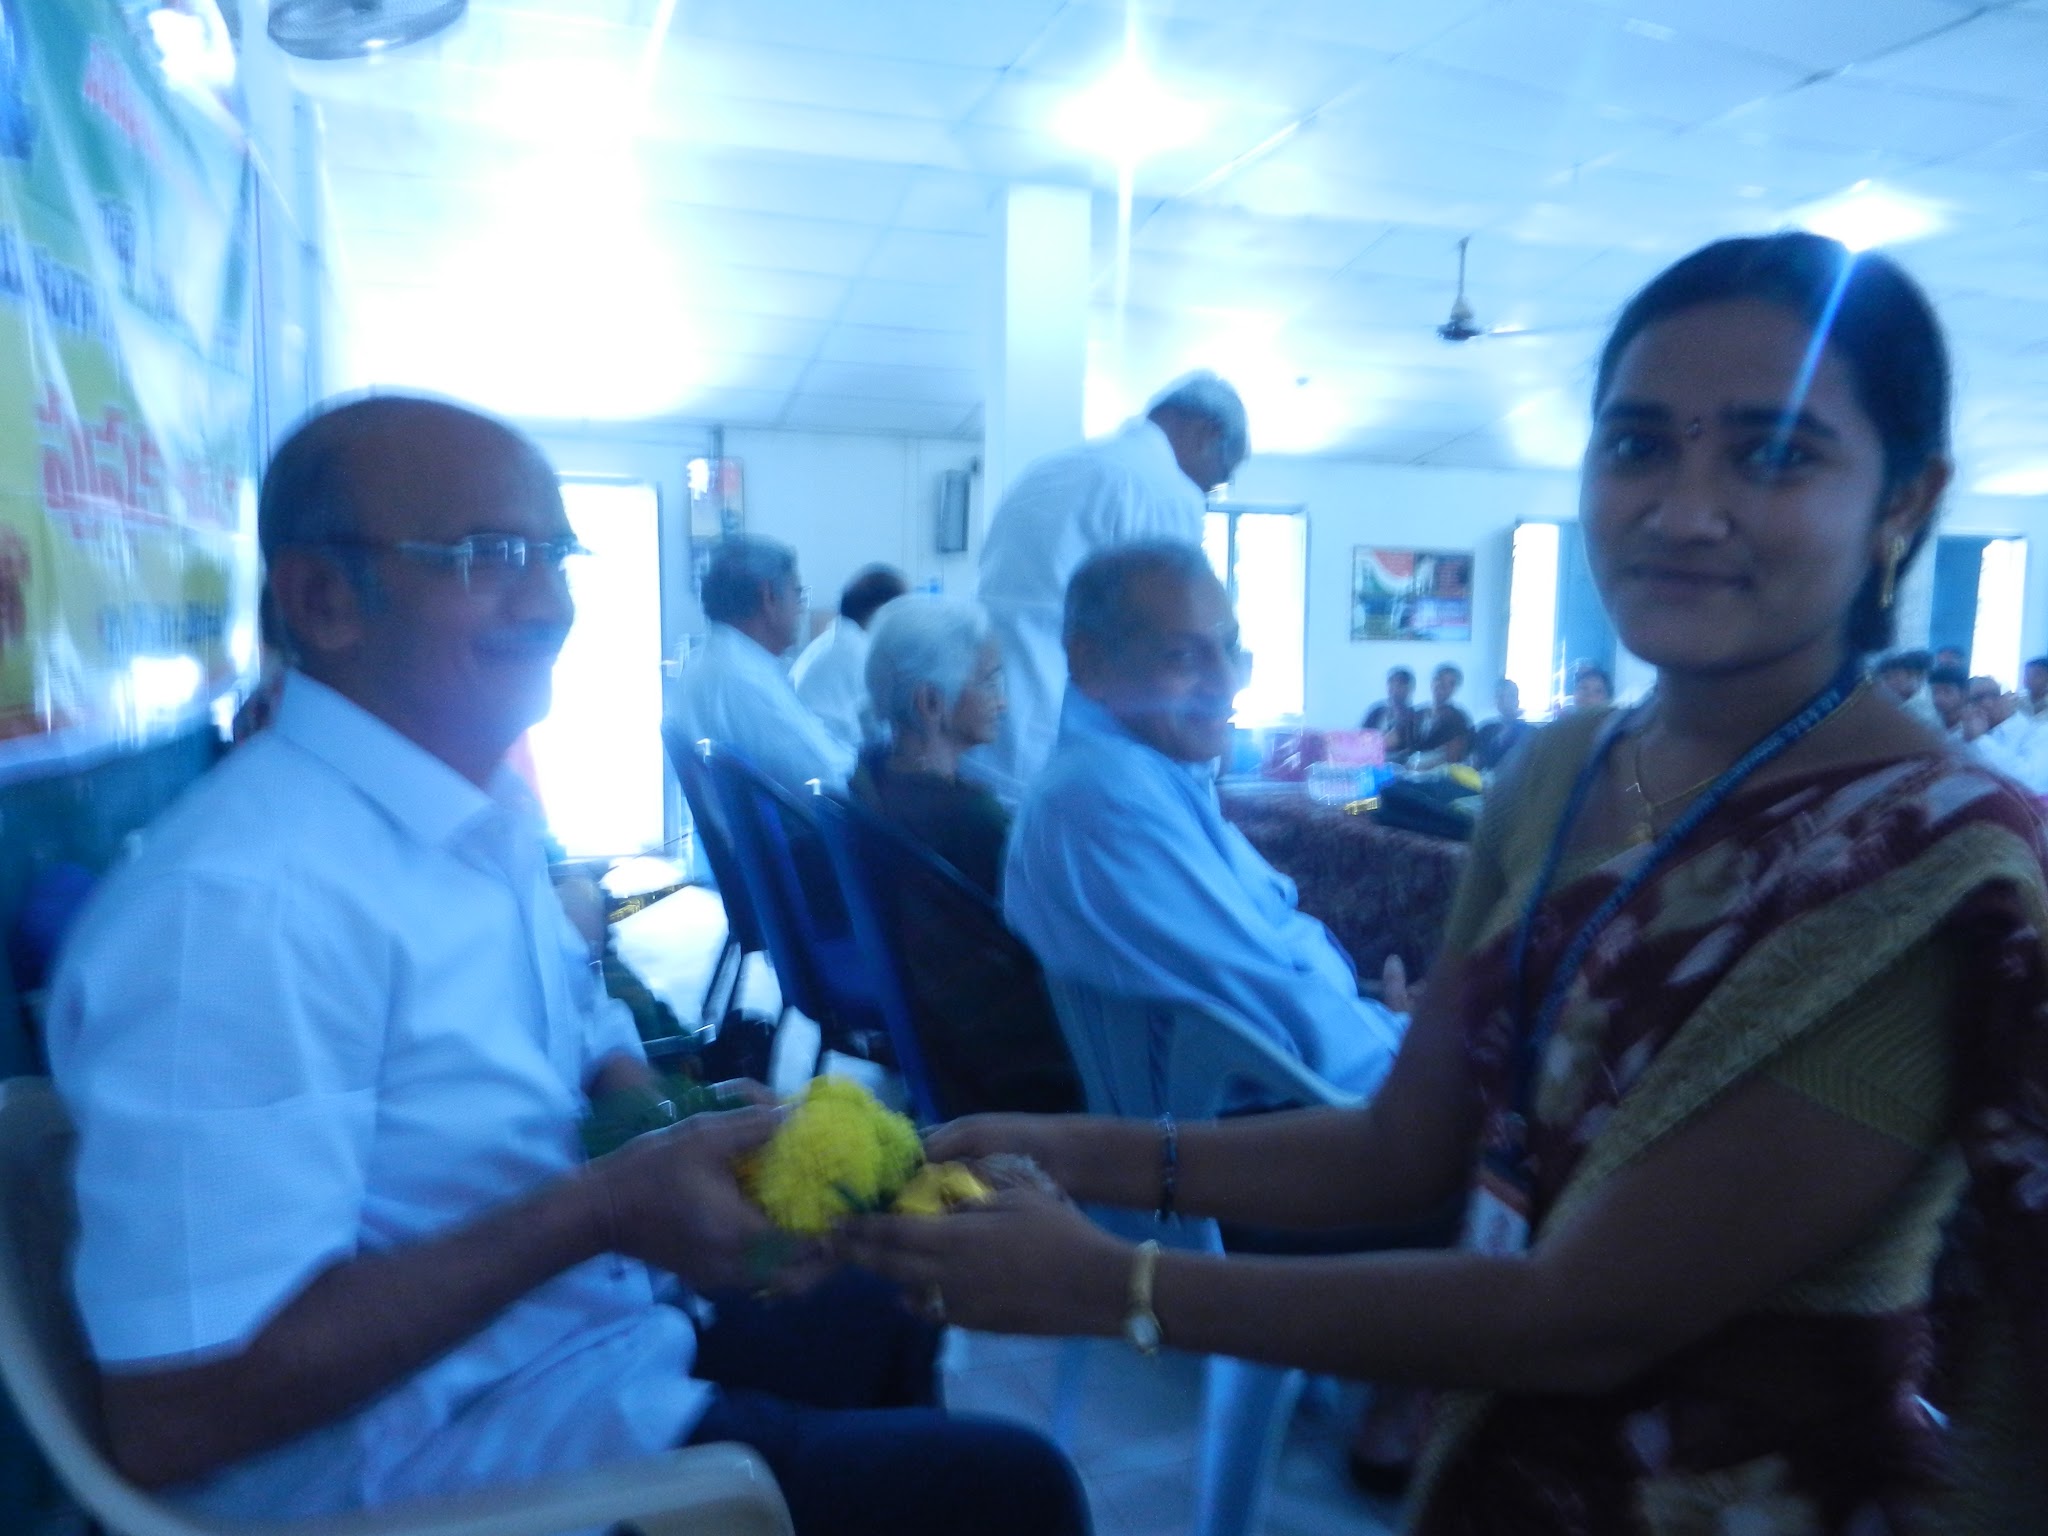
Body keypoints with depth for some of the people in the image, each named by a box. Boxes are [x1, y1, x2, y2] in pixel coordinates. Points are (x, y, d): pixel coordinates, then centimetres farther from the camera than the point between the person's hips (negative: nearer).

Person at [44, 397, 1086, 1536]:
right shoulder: (238, 903, -27)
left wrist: (682, 1133, -8)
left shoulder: (493, 815, 3)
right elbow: (177, 1415, -27)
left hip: (605, 1332, 9)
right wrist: (602, 1209, -27)